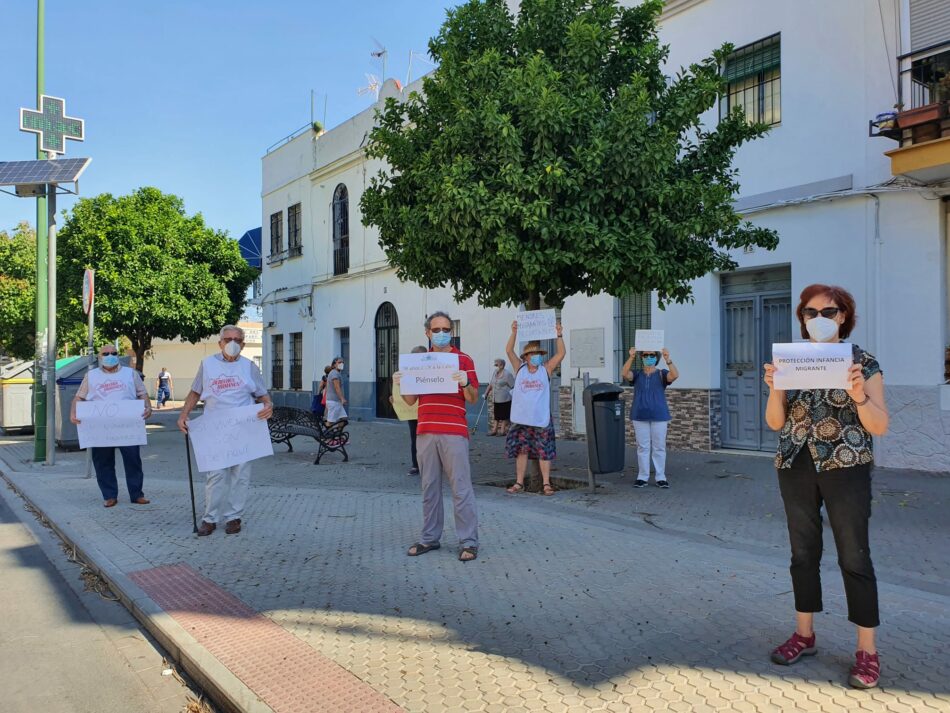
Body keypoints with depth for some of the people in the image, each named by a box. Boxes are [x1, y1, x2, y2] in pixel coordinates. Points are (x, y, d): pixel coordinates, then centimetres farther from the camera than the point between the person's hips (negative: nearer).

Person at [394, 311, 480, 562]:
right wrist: (401, 384, -4)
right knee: (429, 488, 10)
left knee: (461, 488, -3)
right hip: (425, 432, 4)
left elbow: (473, 399, -2)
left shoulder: (463, 360, 1)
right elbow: (411, 400, 15)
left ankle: (469, 542, 3)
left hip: (454, 433, -4)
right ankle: (430, 538, 20)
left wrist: (465, 384, -22)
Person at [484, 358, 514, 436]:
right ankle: (494, 430, 17)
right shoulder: (495, 372, 10)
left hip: (504, 399, -7)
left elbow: (513, 386, -9)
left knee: (504, 415, 1)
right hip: (496, 399, 7)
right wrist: (486, 393, 17)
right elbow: (491, 384, 19)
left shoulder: (507, 374, -13)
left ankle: (503, 431, 7)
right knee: (496, 415, 12)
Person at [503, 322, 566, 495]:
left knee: (544, 452, 2)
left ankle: (546, 483, 11)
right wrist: (514, 332, -15)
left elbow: (561, 353, -5)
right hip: (521, 419, 1)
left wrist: (559, 334, -14)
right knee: (521, 451, 7)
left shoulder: (546, 369, 3)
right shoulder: (520, 368, 5)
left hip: (542, 419, -1)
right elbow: (509, 351, -5)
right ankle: (519, 483, 16)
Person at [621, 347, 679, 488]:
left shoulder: (662, 374, 2)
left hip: (659, 416, -1)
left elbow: (675, 375, -18)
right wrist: (631, 357, -29)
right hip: (640, 416, 1)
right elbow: (624, 373, -16)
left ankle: (661, 477, 11)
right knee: (642, 447, 5)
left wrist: (667, 359, -31)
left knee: (659, 447, 4)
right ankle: (642, 477, 12)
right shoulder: (637, 374, 5)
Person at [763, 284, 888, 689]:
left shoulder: (863, 362, -2)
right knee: (803, 552, 11)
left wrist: (858, 396, -25)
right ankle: (804, 634, 24)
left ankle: (867, 650, 13)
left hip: (846, 468, -3)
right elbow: (775, 422, 2)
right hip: (795, 467, 3)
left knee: (854, 556, 1)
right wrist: (774, 389, -16)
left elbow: (880, 427, -7)